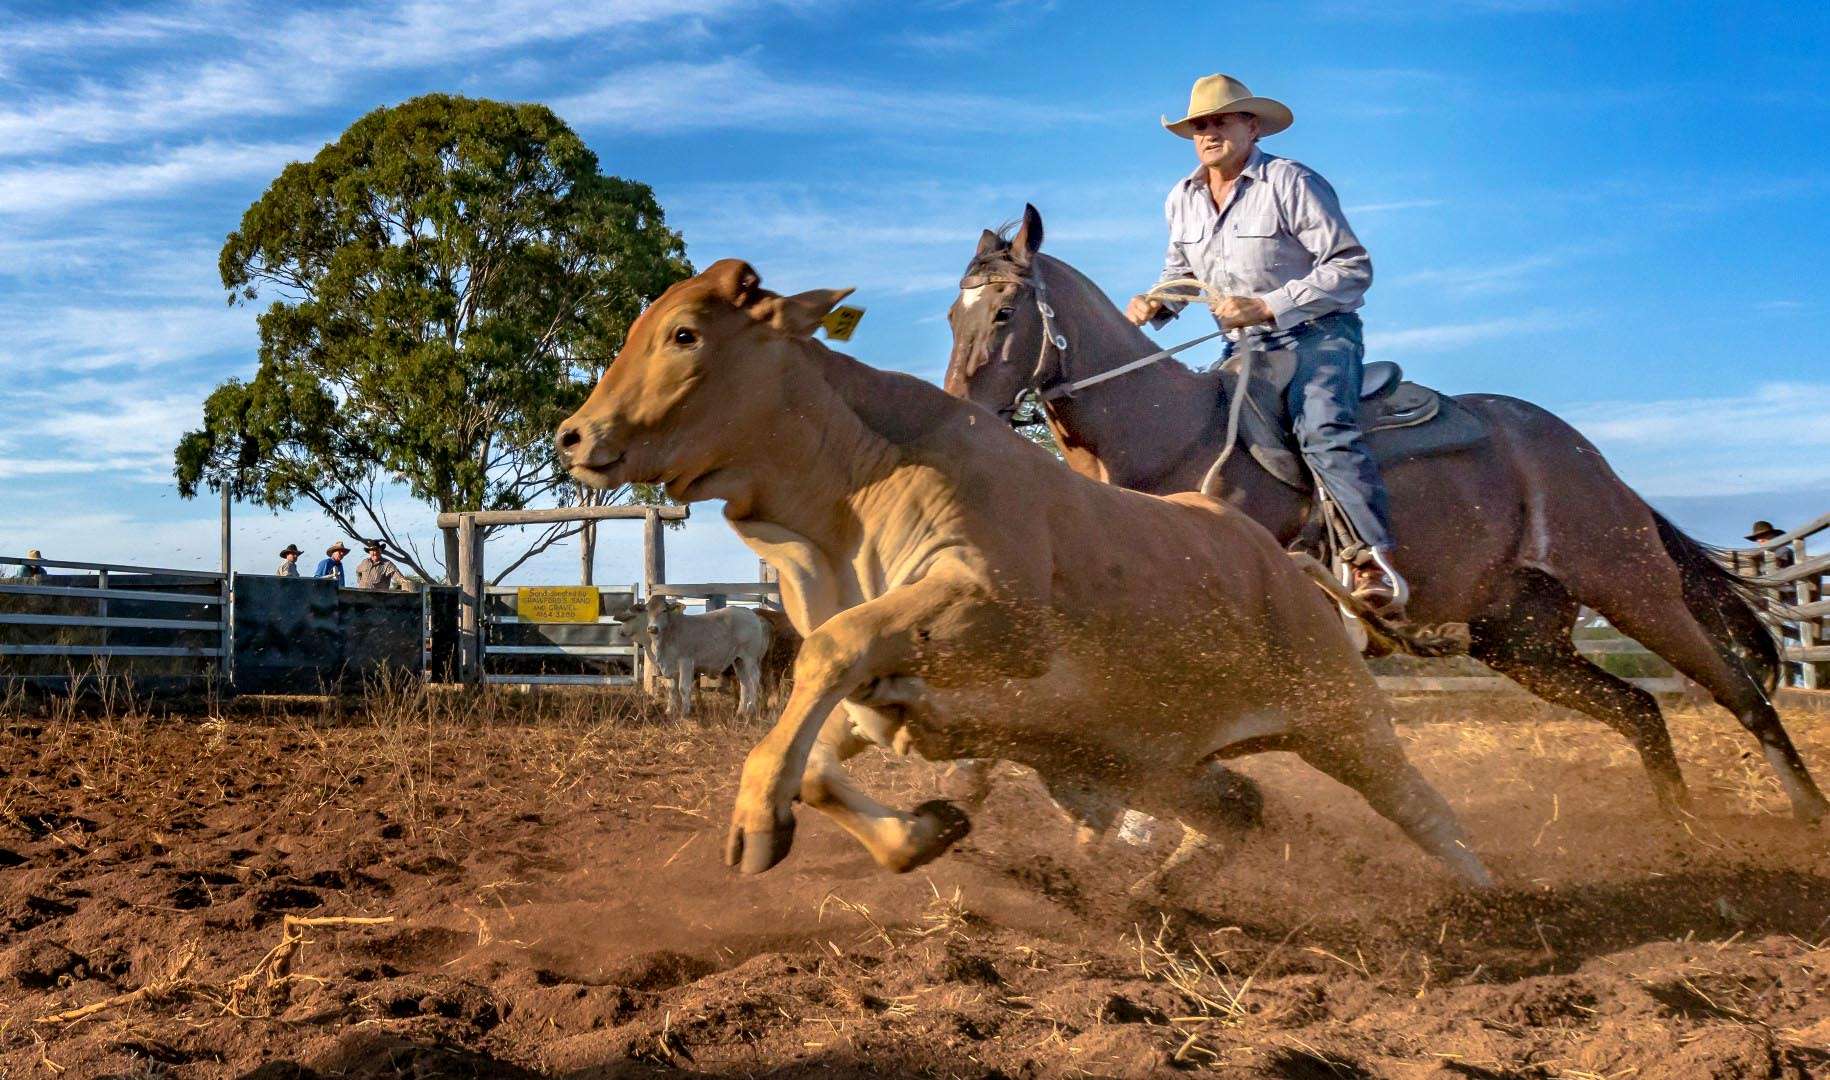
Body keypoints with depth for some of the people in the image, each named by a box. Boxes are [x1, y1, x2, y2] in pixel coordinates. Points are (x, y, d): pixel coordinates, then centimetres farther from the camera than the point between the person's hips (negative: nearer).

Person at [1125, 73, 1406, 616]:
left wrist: (1267, 306, -24)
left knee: (1322, 430, -31)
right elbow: (1180, 271, 25)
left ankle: (1379, 563, -39)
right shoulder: (1181, 199, 8)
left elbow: (1352, 267, -16)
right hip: (1244, 348, 8)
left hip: (1318, 333, -8)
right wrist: (1156, 303, 0)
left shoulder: (1291, 183, -12)